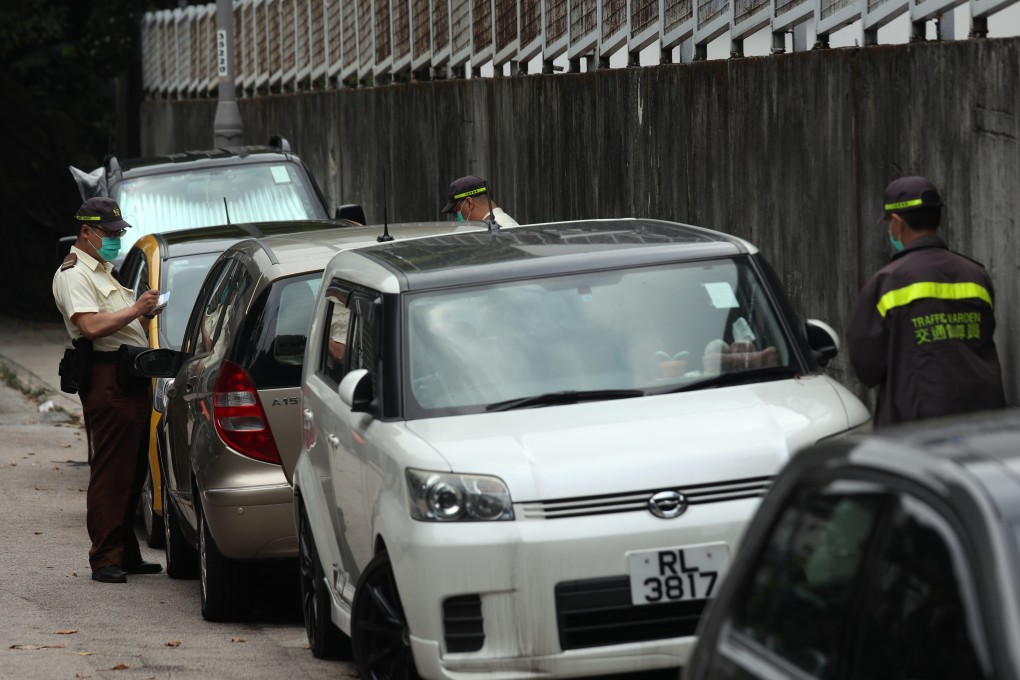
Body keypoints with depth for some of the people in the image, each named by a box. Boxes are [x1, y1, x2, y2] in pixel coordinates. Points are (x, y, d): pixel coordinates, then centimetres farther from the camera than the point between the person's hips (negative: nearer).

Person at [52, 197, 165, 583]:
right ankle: (105, 559, -11)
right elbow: (91, 325, -20)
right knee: (111, 474, -11)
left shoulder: (104, 271, 25)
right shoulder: (73, 275, -6)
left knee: (132, 471, 11)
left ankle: (126, 554, 17)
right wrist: (135, 310, -17)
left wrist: (146, 313, 14)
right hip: (106, 380, -10)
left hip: (130, 378, 10)